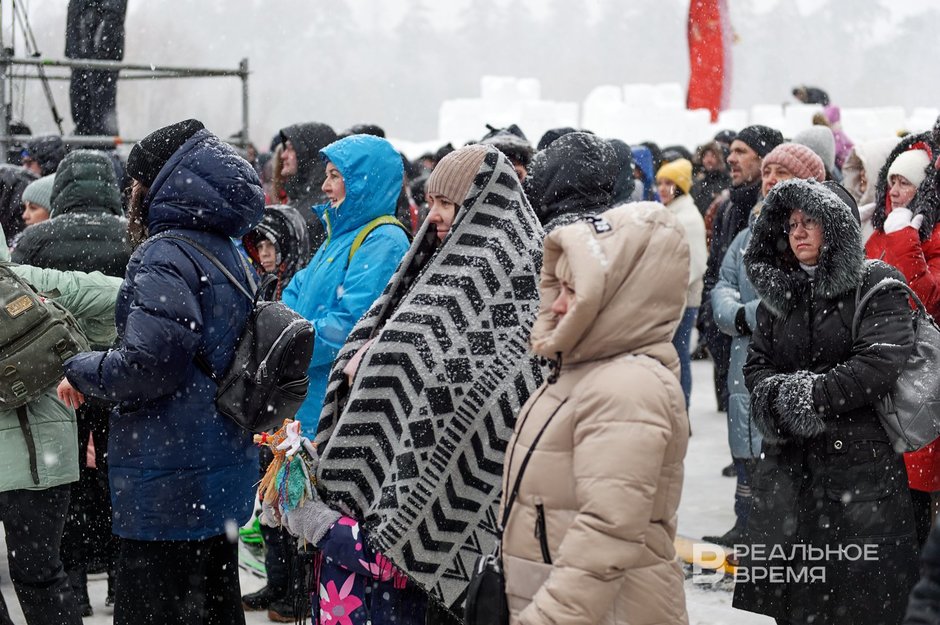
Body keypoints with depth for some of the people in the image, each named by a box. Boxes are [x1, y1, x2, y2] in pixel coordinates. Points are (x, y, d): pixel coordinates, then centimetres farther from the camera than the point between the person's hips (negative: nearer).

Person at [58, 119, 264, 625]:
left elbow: (147, 364, -24)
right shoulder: (226, 250, 13)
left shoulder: (163, 256, -15)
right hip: (225, 467, 9)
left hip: (168, 482, -9)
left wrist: (81, 371, -7)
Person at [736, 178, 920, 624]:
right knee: (773, 586, 3)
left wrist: (813, 394, -14)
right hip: (786, 463, 5)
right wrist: (781, 394, -11)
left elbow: (881, 362, -15)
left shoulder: (876, 285, -2)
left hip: (860, 467, -5)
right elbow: (755, 365, 11)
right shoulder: (778, 292, 16)